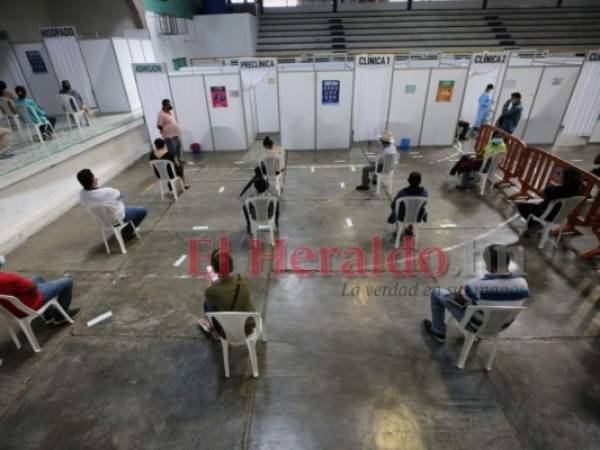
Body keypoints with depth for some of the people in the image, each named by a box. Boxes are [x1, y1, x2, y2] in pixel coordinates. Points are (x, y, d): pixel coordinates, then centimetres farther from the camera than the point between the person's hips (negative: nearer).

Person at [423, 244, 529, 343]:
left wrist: (462, 291, 4)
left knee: (437, 293, 12)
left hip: (475, 323, -5)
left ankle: (438, 332, 33)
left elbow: (456, 299, -19)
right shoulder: (522, 283, -21)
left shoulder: (478, 285, -37)